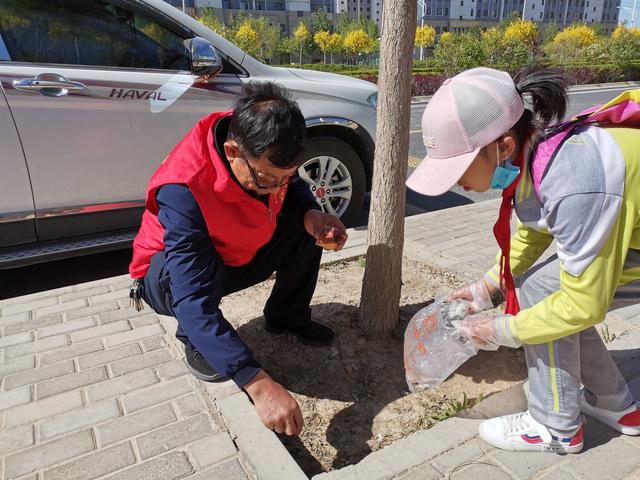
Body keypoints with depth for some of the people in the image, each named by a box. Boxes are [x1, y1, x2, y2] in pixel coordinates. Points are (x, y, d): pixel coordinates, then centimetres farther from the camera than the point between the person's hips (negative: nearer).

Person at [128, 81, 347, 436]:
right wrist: (259, 384, -52)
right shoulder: (183, 190, -40)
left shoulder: (266, 156, -22)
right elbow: (193, 299, -45)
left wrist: (311, 215, -25)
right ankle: (193, 342, -6)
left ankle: (287, 317, 10)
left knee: (308, 228, -10)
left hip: (236, 256, 6)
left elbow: (295, 190, 0)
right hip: (167, 275, -5)